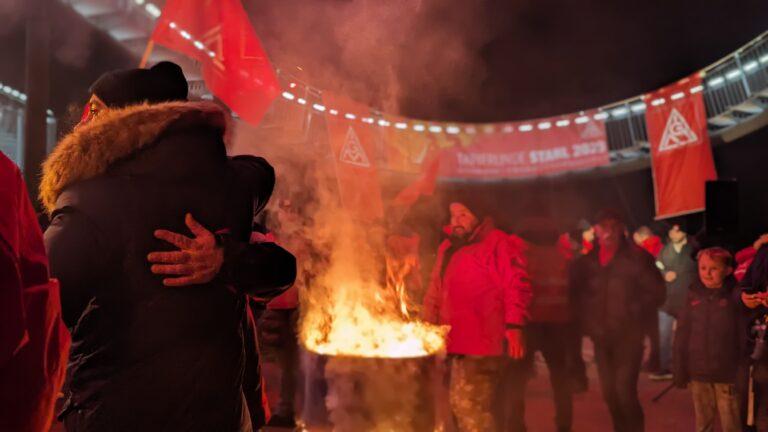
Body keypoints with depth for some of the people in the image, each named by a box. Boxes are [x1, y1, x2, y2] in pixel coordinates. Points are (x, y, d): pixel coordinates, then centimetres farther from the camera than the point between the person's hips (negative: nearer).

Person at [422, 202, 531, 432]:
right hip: (453, 342, 9)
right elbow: (435, 294, 23)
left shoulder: (497, 243, -6)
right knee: (459, 404, 15)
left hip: (479, 344, -9)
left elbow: (516, 285, -14)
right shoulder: (448, 248, 19)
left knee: (469, 406, -10)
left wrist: (514, 326, -22)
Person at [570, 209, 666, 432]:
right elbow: (576, 292, 14)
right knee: (609, 392, 9)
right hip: (601, 337, 4)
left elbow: (655, 292, -4)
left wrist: (633, 317, -8)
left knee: (624, 391, -12)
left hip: (628, 336, -4)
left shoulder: (636, 257, -4)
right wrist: (589, 322, 3)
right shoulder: (587, 261, 6)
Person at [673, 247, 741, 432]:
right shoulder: (694, 295, 2)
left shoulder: (735, 295, -6)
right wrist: (680, 370, 2)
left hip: (727, 372, -3)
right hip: (698, 370, 3)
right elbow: (682, 334, 3)